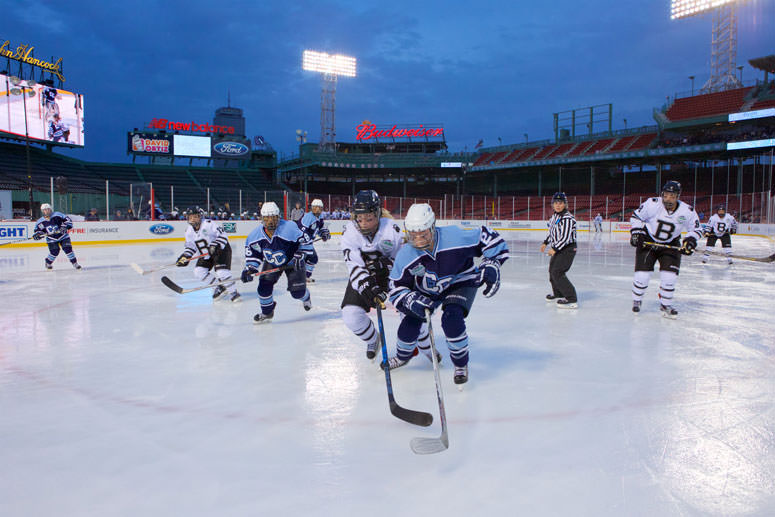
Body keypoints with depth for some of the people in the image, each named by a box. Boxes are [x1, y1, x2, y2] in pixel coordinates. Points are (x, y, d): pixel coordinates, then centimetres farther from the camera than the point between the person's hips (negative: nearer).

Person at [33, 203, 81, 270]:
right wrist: (36, 235, -12)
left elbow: (67, 220, -10)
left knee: (67, 248, -14)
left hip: (63, 236, -1)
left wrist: (64, 226, -23)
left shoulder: (57, 215, -10)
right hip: (51, 239, 1)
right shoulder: (41, 222, -1)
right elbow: (37, 230, 8)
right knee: (54, 252, -10)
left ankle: (74, 262, -3)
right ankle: (48, 262, 19)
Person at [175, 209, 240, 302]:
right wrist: (184, 257, 0)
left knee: (221, 272, -24)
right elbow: (190, 246, 13)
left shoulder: (209, 224, -20)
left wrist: (215, 245, -35)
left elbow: (222, 235, -23)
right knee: (199, 272, -5)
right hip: (206, 254, 8)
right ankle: (220, 287, 9)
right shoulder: (189, 231, 3)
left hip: (221, 250, -8)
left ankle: (233, 292, -7)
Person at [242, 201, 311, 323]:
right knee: (264, 287, -9)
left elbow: (303, 242, -23)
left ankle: (306, 298, 39)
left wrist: (298, 258, -25)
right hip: (271, 263, 3)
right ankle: (267, 313, 18)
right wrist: (250, 268, -15)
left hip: (291, 262, -3)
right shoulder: (256, 234, -19)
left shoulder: (289, 228, -34)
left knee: (297, 291, -3)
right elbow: (252, 251, -6)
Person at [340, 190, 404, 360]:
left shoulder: (391, 228, -19)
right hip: (362, 278, 1)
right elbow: (354, 264, -25)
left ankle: (428, 347, 15)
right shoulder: (350, 231, -17)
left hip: (391, 275, -1)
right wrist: (368, 287, -38)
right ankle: (373, 340, 22)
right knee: (351, 316, -11)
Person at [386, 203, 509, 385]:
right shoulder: (405, 254, -23)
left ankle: (461, 364, 0)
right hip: (426, 289, 3)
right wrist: (413, 301, -31)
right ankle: (403, 356, 31)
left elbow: (489, 239, -22)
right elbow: (397, 288, -14)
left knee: (451, 320, -26)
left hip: (460, 283, -3)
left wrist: (491, 266, -31)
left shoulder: (455, 237, -34)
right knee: (410, 323, -4)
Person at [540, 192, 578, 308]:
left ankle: (572, 300, -14)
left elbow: (566, 237, -26)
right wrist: (546, 243, 25)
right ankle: (558, 294, 39)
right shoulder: (554, 216, 9)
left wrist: (554, 249, -26)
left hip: (568, 249, -10)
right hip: (558, 248, 10)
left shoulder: (567, 218, -20)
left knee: (557, 273, -17)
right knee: (552, 270, 19)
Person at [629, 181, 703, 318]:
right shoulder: (652, 204, -19)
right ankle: (636, 300, 17)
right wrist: (636, 232, -14)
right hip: (647, 241, -2)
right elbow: (636, 216, -4)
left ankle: (665, 304, 14)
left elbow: (696, 229, 2)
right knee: (642, 274, -8)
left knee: (669, 275, -8)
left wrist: (690, 240, -15)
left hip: (671, 245, 2)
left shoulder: (687, 211, -13)